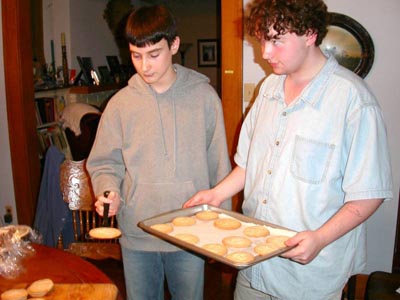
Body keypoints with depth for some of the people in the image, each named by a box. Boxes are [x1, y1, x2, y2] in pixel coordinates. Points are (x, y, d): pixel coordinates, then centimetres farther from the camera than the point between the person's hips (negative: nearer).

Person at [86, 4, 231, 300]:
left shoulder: (204, 96, -5)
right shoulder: (121, 103, -3)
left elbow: (219, 165, 1)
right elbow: (104, 163, 4)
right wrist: (109, 192, -16)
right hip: (137, 234, 1)